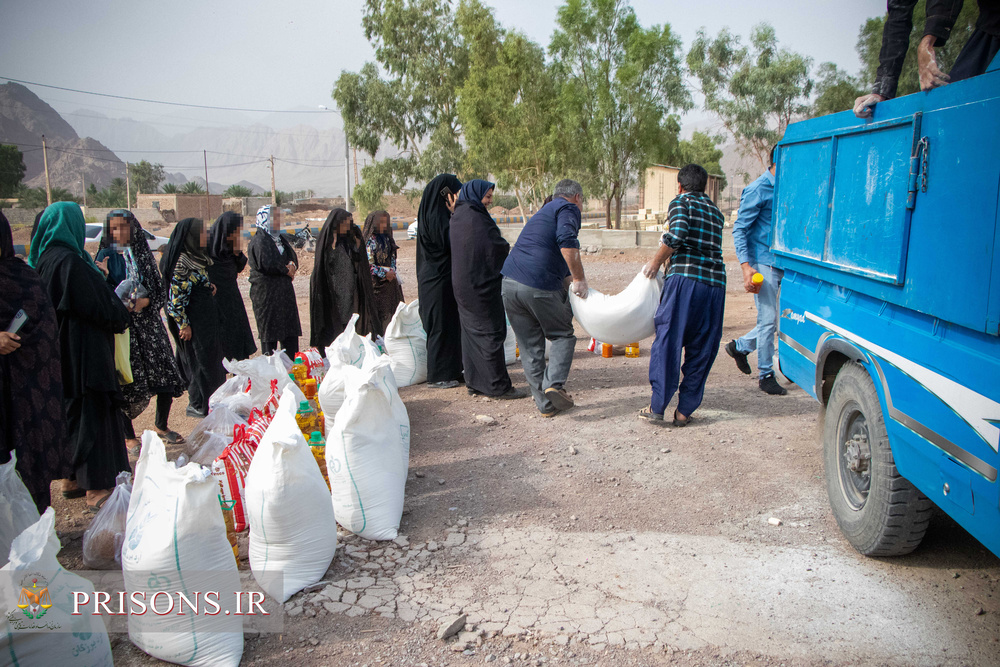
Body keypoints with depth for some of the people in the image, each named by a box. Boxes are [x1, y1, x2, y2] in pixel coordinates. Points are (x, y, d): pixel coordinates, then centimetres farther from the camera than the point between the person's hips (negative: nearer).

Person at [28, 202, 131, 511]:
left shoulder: (41, 259, 8)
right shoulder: (70, 261, -20)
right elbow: (101, 308, -18)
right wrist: (121, 316, 1)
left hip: (59, 353, 9)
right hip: (83, 352, -9)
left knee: (68, 411, 19)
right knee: (92, 412, -2)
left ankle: (71, 476, 32)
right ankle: (96, 488, 3)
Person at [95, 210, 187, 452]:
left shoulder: (143, 253, 10)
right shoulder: (106, 256, 2)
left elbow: (158, 290, 6)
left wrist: (144, 302, -13)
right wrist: (104, 277, -24)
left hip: (147, 322, 3)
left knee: (166, 375, 1)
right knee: (126, 381, -4)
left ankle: (161, 424, 23)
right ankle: (129, 437, 11)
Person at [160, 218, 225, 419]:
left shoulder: (196, 257, 11)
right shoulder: (182, 263, -19)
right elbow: (175, 296, -21)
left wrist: (209, 288, 9)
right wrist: (183, 324, -19)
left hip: (207, 318, 10)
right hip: (194, 322, -10)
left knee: (212, 359, 15)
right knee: (199, 360, -1)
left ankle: (210, 403, 27)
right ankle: (197, 406, 11)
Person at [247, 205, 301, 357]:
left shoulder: (279, 239, 17)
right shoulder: (259, 241, -10)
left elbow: (293, 257, 14)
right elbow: (267, 264, -21)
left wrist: (292, 265, -8)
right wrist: (286, 270, -8)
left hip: (285, 291, 8)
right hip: (266, 292, -8)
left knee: (291, 333, 9)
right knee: (270, 333, -3)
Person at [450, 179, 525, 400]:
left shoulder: (457, 216, 13)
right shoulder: (475, 217, -16)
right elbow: (497, 247, -18)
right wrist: (508, 248, 4)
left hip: (462, 285, 9)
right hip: (482, 285, -9)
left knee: (471, 332, 13)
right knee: (491, 332, -5)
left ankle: (474, 382, 19)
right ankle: (498, 385, -1)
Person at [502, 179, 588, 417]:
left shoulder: (543, 212, 31)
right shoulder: (568, 209, 4)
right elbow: (567, 241, -17)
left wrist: (571, 281, 34)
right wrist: (579, 278, -11)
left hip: (510, 283, 7)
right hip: (541, 287, -7)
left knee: (530, 347, 11)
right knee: (563, 335, 13)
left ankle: (545, 404, 13)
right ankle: (554, 383, -6)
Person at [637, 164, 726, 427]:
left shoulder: (681, 202, 6)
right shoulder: (716, 212, 25)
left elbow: (677, 235, -13)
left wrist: (656, 262, -2)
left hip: (685, 277, -5)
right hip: (715, 282, 6)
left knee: (667, 341, 0)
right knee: (701, 349, 9)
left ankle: (657, 408, -1)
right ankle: (685, 411, 11)